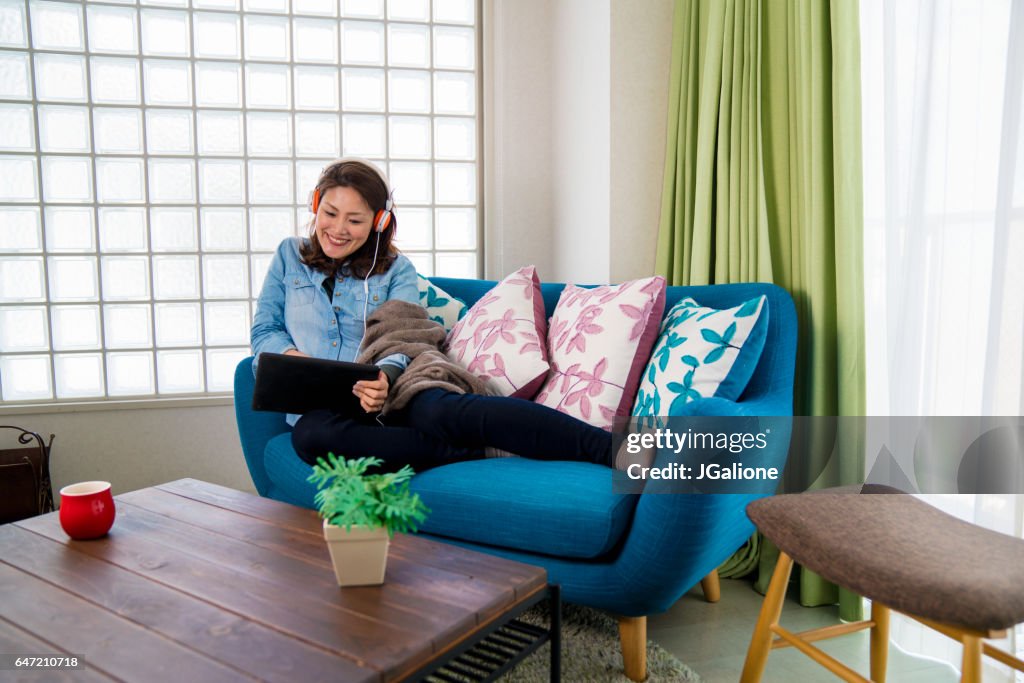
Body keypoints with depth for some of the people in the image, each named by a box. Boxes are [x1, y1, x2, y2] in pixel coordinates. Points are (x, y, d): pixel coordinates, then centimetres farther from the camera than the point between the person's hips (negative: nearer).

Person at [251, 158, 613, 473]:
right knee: (311, 436, -38)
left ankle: (614, 450, -49)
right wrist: (292, 357, -9)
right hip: (319, 406, 1)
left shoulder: (396, 270, 13)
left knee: (445, 410, -36)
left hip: (392, 390, -1)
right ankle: (478, 453, -34)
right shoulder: (290, 256, 17)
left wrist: (385, 374, -26)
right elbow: (264, 331, 16)